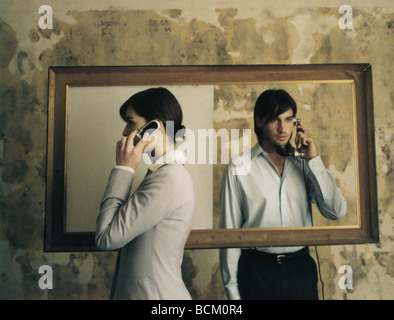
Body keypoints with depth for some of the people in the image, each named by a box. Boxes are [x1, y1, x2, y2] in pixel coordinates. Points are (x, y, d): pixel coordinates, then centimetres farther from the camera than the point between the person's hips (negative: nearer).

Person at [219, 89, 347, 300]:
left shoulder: (304, 163, 2)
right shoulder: (238, 168, -8)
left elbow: (336, 212, -6)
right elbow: (229, 231, -5)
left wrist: (314, 159, -10)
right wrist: (232, 290, -2)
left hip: (301, 267, 3)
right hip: (256, 270, -3)